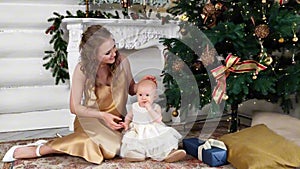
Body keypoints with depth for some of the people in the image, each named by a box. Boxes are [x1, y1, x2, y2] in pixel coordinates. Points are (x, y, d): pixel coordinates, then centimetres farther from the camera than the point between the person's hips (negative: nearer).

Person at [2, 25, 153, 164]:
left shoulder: (122, 62, -10)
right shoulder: (83, 69, -17)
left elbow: (131, 89, 7)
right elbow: (75, 108, -13)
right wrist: (103, 115, -24)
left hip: (114, 120, 4)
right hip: (90, 118, -4)